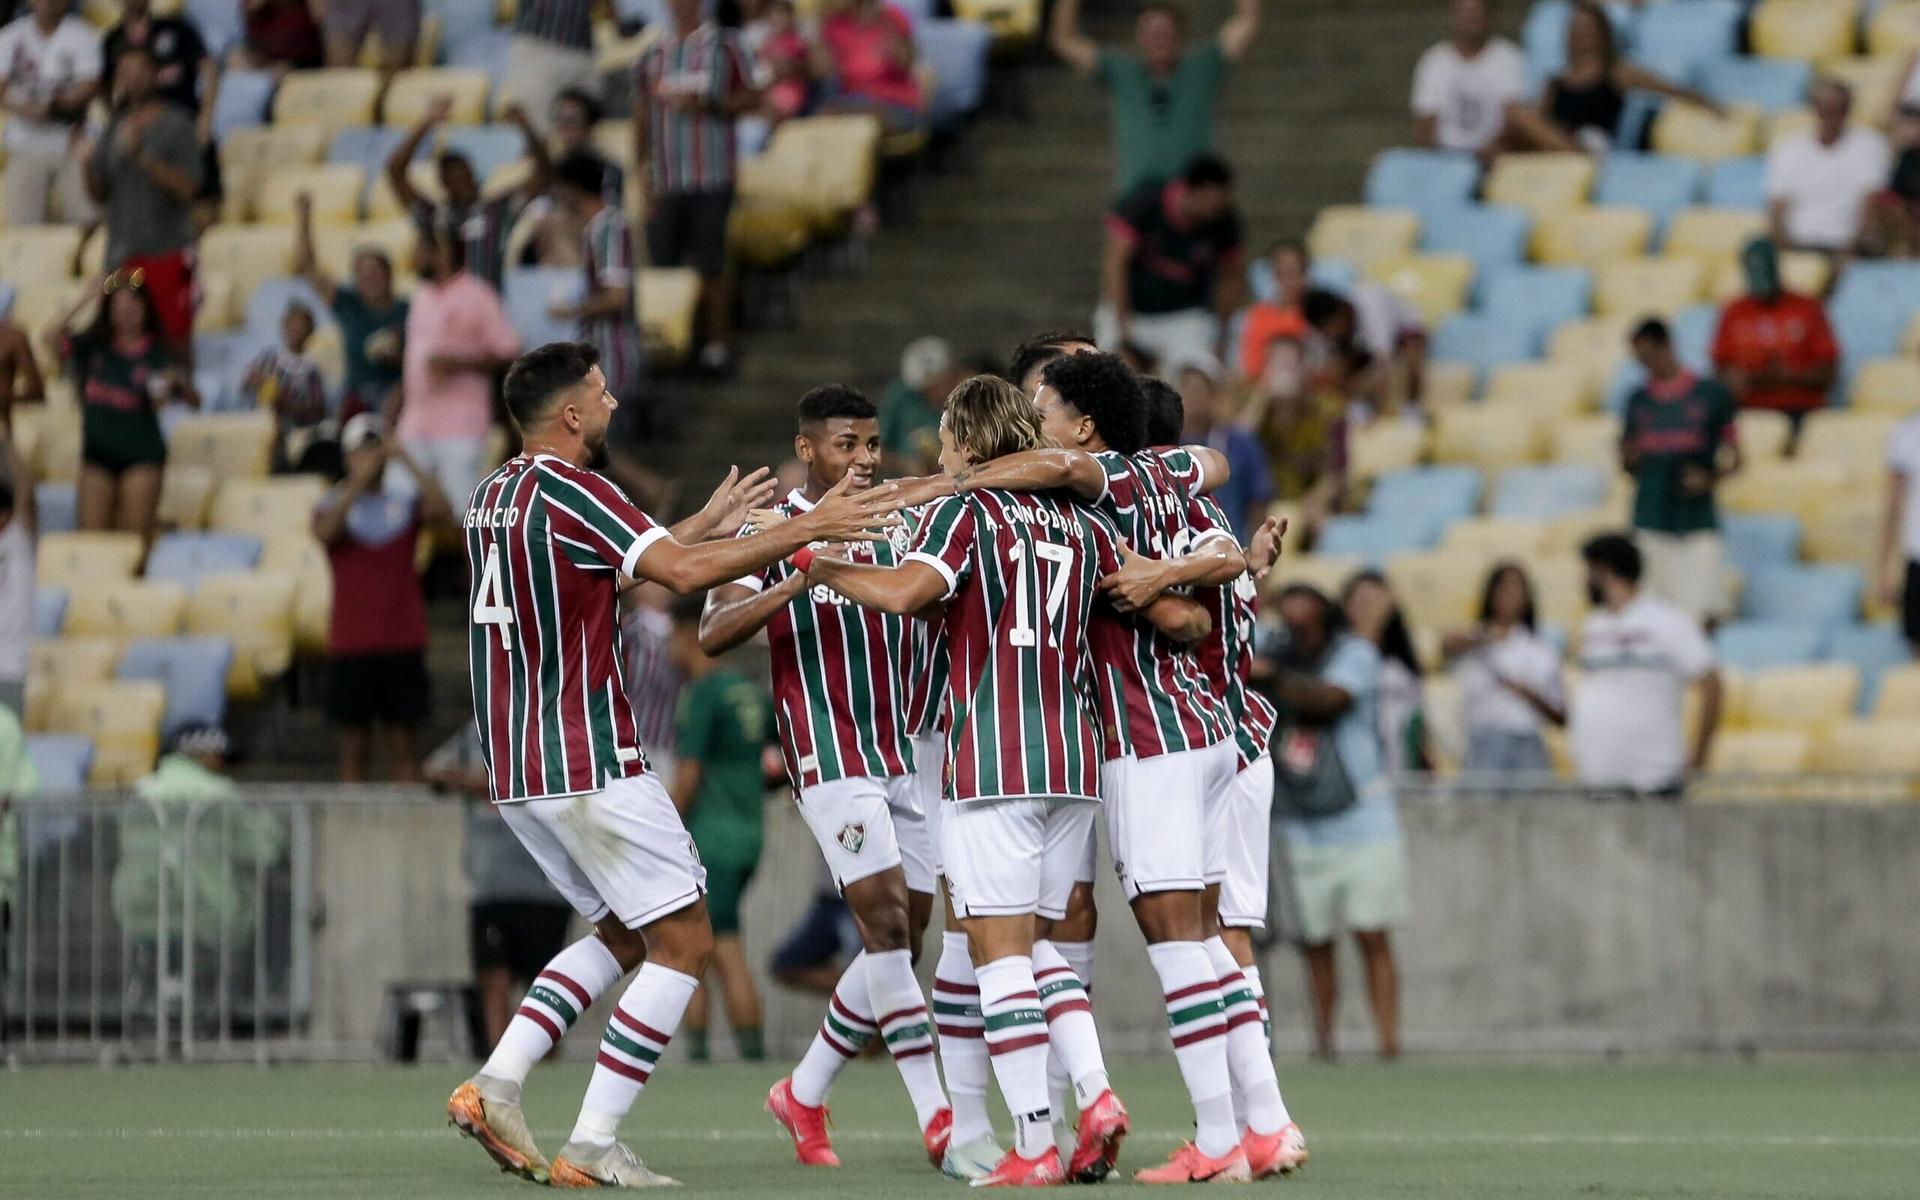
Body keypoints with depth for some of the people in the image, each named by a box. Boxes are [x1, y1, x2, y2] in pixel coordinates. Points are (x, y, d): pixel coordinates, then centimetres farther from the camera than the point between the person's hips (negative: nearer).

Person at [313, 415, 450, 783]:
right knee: (355, 747, 1)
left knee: (404, 744, 1)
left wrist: (409, 463, -19)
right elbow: (324, 531, -18)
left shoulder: (406, 503, 8)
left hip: (403, 644, 1)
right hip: (350, 645, -1)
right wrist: (359, 481, -25)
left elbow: (442, 513, -12)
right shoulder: (334, 504, 5)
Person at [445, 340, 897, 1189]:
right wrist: (809, 528, -21)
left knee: (621, 936, 20)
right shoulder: (565, 491, -14)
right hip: (588, 766, -9)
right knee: (683, 943, -1)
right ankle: (593, 1148, -6)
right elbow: (682, 573, -26)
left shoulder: (493, 497, 13)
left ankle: (496, 1087, 6)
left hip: (516, 771, 9)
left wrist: (705, 523, 31)